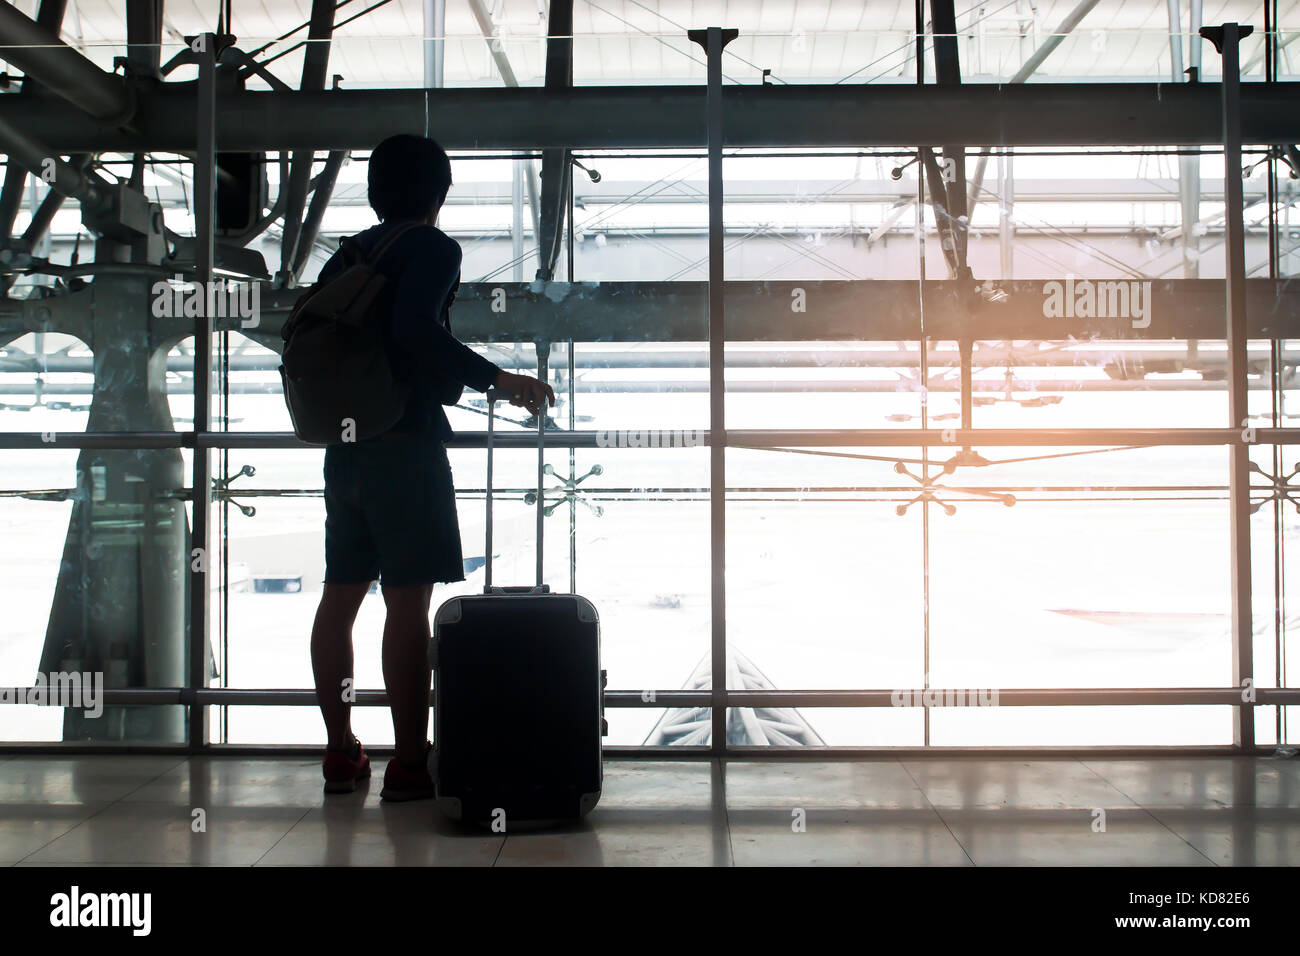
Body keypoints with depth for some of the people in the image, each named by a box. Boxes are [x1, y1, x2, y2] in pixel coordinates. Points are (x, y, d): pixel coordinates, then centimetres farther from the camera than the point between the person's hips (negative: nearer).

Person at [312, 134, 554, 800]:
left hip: (343, 446, 8)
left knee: (341, 596, 10)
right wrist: (498, 379, -20)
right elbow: (414, 330, -22)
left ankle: (341, 751, 16)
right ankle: (410, 761, -6)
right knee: (408, 602, -6)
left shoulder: (348, 254, 17)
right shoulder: (433, 248, -5)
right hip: (405, 445, -8)